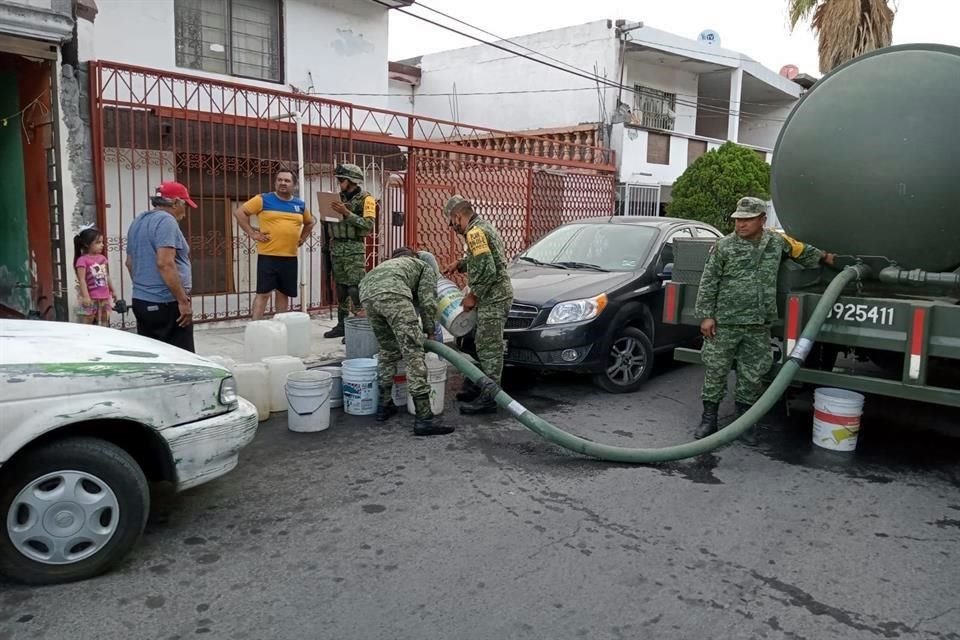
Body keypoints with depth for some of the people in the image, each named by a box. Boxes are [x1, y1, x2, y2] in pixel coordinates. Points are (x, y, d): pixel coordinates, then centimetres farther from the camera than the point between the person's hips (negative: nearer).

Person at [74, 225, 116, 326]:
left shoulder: (102, 258, 10)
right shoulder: (82, 260, -11)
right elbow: (82, 280, -16)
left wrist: (113, 291, 23)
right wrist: (85, 296, -23)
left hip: (104, 298, 7)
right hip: (91, 299, -7)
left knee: (104, 327, 14)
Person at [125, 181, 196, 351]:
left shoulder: (138, 221, 16)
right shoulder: (165, 221, -12)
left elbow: (130, 262, 25)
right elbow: (165, 264, -23)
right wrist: (183, 300, -20)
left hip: (141, 301, 9)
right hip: (166, 304, -9)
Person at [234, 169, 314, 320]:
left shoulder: (300, 205, 11)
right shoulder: (263, 200, -2)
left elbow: (309, 223, 28)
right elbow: (239, 212, -2)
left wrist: (302, 238, 14)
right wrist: (252, 233, -7)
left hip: (290, 257, 4)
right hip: (267, 256, -4)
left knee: (283, 294, 11)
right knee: (263, 293, -5)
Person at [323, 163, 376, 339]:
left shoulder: (365, 199, -4)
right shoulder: (339, 198, 15)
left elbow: (369, 225, -17)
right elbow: (331, 220, 23)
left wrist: (347, 213, -20)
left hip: (354, 248, -7)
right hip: (336, 247, 7)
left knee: (355, 288, -10)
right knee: (340, 288, 10)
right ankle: (342, 324, 17)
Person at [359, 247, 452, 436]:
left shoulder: (388, 264, 45)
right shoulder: (426, 267, 30)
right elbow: (427, 301, 13)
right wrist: (429, 332, 25)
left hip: (367, 294, 6)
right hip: (392, 293, -6)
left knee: (388, 351, 25)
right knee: (414, 354, -5)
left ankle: (384, 406, 31)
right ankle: (423, 419, -8)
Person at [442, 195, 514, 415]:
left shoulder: (475, 232, -16)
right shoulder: (483, 226, 17)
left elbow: (487, 269, -23)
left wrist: (473, 296, -14)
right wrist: (460, 264, 19)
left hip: (493, 296, -11)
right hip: (497, 295, 11)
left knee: (489, 347, -7)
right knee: (484, 345, 17)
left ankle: (488, 399, -3)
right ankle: (477, 388, 26)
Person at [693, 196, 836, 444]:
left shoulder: (777, 242, 7)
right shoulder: (724, 246, -4)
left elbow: (801, 251, 30)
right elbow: (708, 284, -4)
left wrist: (823, 257, 37)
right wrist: (706, 315, -8)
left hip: (759, 326, 3)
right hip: (724, 323, -3)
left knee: (752, 375, 9)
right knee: (715, 370, 2)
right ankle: (709, 418, 14)